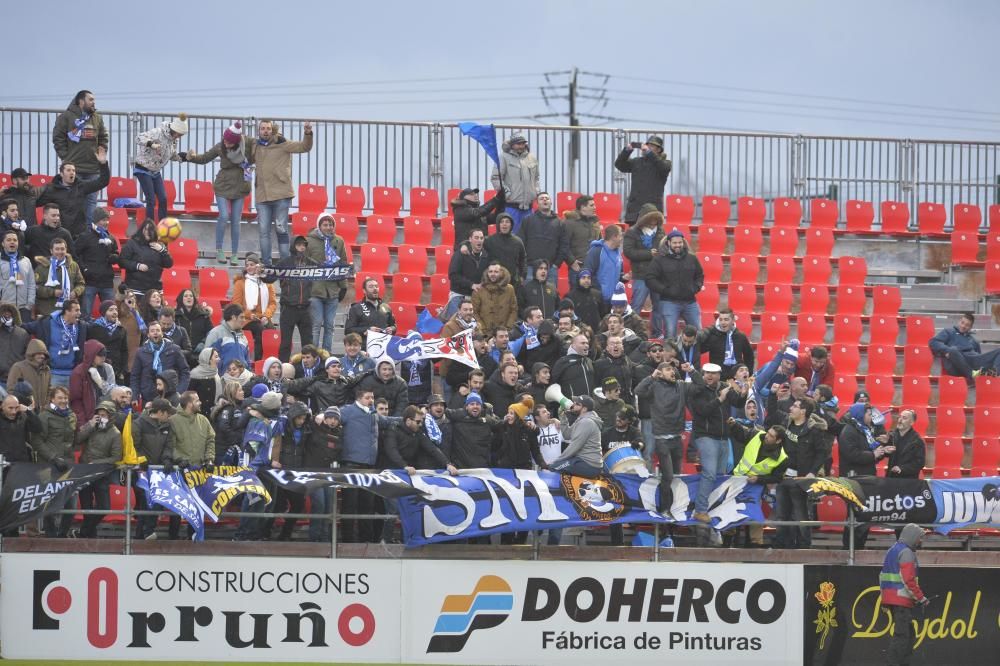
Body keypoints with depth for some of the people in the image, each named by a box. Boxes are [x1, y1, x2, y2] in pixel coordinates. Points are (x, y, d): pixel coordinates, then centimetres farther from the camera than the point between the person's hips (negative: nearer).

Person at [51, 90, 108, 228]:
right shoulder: (66, 117, -2)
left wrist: (102, 153, 8)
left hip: (93, 169, 5)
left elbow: (103, 138, 22)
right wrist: (65, 158, -7)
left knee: (91, 201, 6)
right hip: (74, 168, -5)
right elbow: (58, 139, -3)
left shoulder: (97, 118, 14)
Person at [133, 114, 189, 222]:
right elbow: (139, 138, -33)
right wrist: (152, 144, -49)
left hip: (156, 172, 8)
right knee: (151, 201, -11)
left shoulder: (173, 140, 1)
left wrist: (185, 157, -5)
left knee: (163, 200, 3)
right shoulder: (157, 133, -23)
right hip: (143, 170, -8)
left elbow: (173, 156, 13)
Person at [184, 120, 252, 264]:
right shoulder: (220, 147, -7)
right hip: (223, 186, -1)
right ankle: (219, 250, -1)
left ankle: (235, 255, 10)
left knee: (235, 221, 2)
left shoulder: (248, 143, -10)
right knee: (224, 216, -15)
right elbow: (205, 158, 3)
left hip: (239, 188, 1)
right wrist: (193, 157, -13)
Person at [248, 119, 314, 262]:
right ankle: (266, 263, 12)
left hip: (281, 195, -5)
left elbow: (304, 147, -7)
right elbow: (248, 160, 33)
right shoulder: (255, 147, 13)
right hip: (262, 196, 5)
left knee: (281, 229, -1)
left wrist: (307, 134, -25)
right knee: (263, 231, 5)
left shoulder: (282, 144, -2)